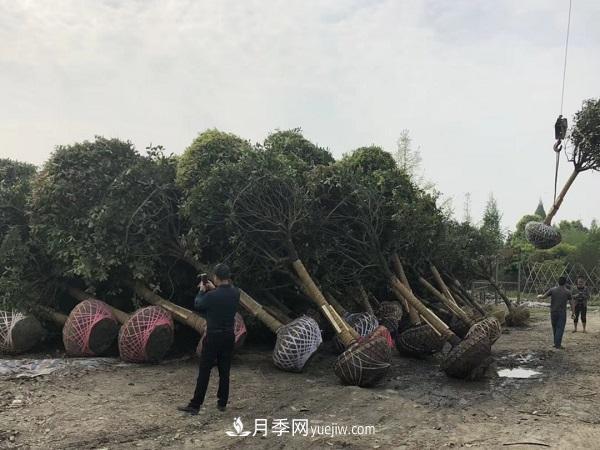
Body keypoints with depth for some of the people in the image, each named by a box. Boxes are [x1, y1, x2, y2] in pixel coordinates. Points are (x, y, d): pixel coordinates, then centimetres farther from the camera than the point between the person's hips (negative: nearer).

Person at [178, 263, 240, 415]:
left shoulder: (211, 296, -19)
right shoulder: (236, 293, -3)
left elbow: (197, 305, 0)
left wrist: (202, 290, 15)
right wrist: (213, 289, 20)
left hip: (213, 337, -5)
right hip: (229, 336, 5)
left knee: (204, 372, 0)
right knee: (224, 371, 13)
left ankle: (195, 406, 4)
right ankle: (222, 403, 20)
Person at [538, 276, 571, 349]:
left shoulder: (552, 290, -2)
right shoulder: (567, 292, -3)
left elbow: (543, 297, 0)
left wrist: (539, 296, 23)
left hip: (553, 312, 2)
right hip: (562, 313, -2)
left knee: (555, 327, 15)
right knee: (560, 328, -1)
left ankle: (557, 343, 22)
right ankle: (557, 344, -6)